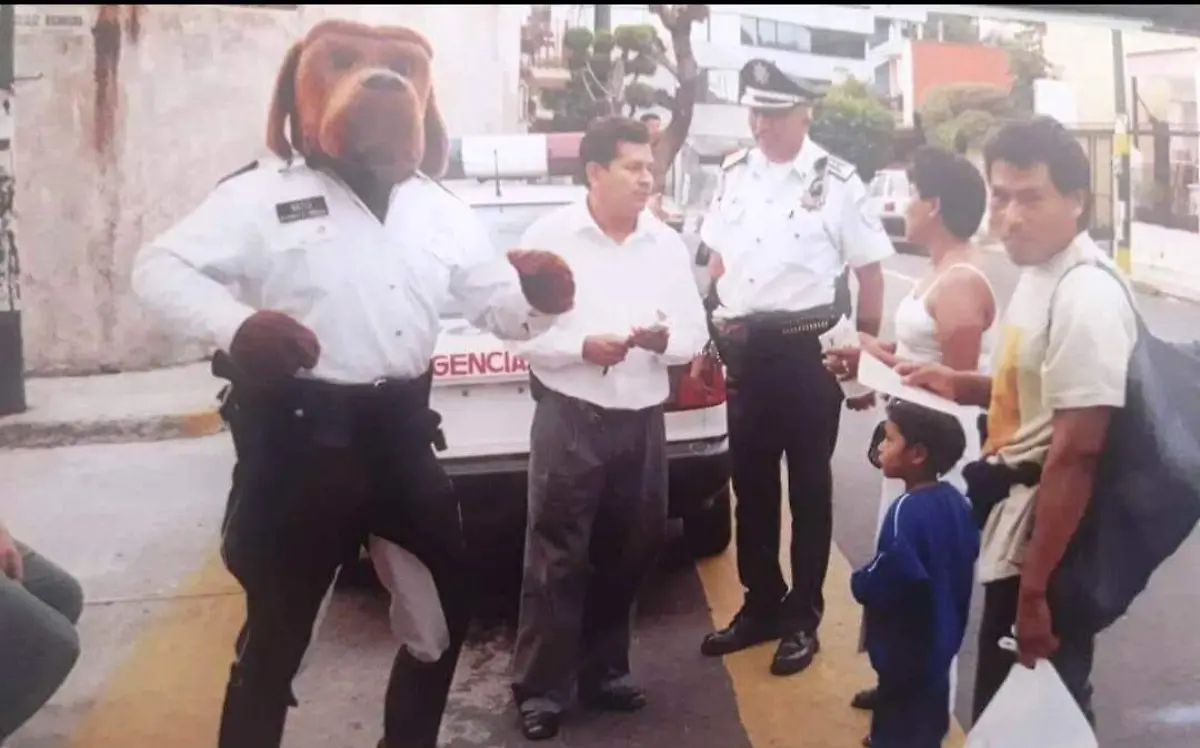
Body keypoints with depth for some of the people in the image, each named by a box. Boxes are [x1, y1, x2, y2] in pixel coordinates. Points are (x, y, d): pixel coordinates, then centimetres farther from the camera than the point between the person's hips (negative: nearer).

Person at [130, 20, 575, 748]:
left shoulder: (441, 210, 11)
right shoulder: (264, 194, -3)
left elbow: (504, 309, 11)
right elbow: (159, 267, -6)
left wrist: (542, 300, -13)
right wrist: (237, 326, -25)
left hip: (401, 432, 6)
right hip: (299, 436, -5)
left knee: (450, 601, 16)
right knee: (278, 627, 4)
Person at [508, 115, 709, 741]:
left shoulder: (668, 245, 8)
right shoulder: (549, 236, -4)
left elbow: (695, 334, 9)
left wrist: (664, 339, -12)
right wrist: (582, 347, -21)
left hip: (642, 421, 4)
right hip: (569, 418, -4)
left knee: (626, 555, 12)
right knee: (556, 556, -3)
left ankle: (603, 672, 28)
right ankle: (540, 689, 8)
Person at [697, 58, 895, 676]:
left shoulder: (836, 181, -9)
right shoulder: (734, 173, 6)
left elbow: (870, 275, -5)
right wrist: (716, 326, 10)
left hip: (809, 348, -5)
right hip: (744, 349, 5)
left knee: (808, 485, 7)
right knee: (750, 483, 14)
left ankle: (802, 616, 21)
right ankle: (760, 605, 30)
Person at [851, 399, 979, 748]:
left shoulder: (907, 511, -29)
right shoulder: (957, 500, -2)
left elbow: (886, 578, -32)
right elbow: (970, 553, 11)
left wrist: (858, 582, -12)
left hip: (906, 643, -8)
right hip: (941, 633, 8)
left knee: (899, 710, 6)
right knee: (928, 705, 25)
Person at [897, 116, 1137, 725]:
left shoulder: (1086, 294, -23)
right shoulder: (1037, 271, 7)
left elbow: (1076, 451, -25)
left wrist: (1035, 588, -24)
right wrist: (961, 385, 7)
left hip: (1052, 549, -9)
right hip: (1019, 537, 9)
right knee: (1001, 707, 22)